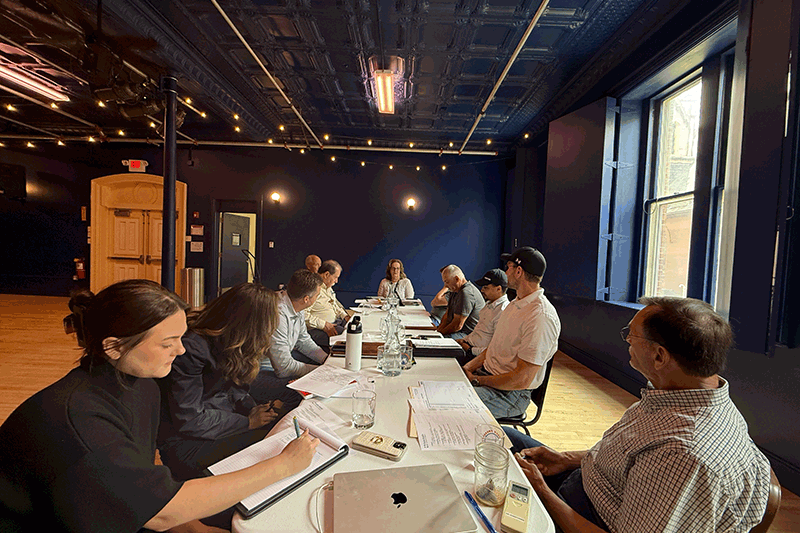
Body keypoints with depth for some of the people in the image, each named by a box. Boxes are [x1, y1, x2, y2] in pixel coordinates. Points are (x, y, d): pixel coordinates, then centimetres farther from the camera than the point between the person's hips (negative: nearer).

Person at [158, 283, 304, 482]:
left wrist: (253, 410, -9)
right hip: (186, 444, -8)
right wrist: (248, 422, -15)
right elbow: (188, 422, -23)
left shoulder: (226, 339, -1)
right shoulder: (190, 349, -26)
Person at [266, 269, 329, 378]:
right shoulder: (278, 315, -35)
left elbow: (303, 340, 8)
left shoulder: (298, 307, -6)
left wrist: (328, 360, -4)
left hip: (285, 356, 9)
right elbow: (284, 367, -31)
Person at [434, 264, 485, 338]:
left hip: (467, 334, -10)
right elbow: (447, 314, 16)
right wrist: (439, 329, 1)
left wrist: (441, 332, -12)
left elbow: (458, 325, -22)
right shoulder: (455, 291, 16)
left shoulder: (466, 293, -20)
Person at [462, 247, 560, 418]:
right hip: (487, 374, 9)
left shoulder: (541, 317, -24)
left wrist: (477, 380, -16)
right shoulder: (516, 304, 10)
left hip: (510, 393, -9)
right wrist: (468, 367, 0)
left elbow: (522, 380, -24)